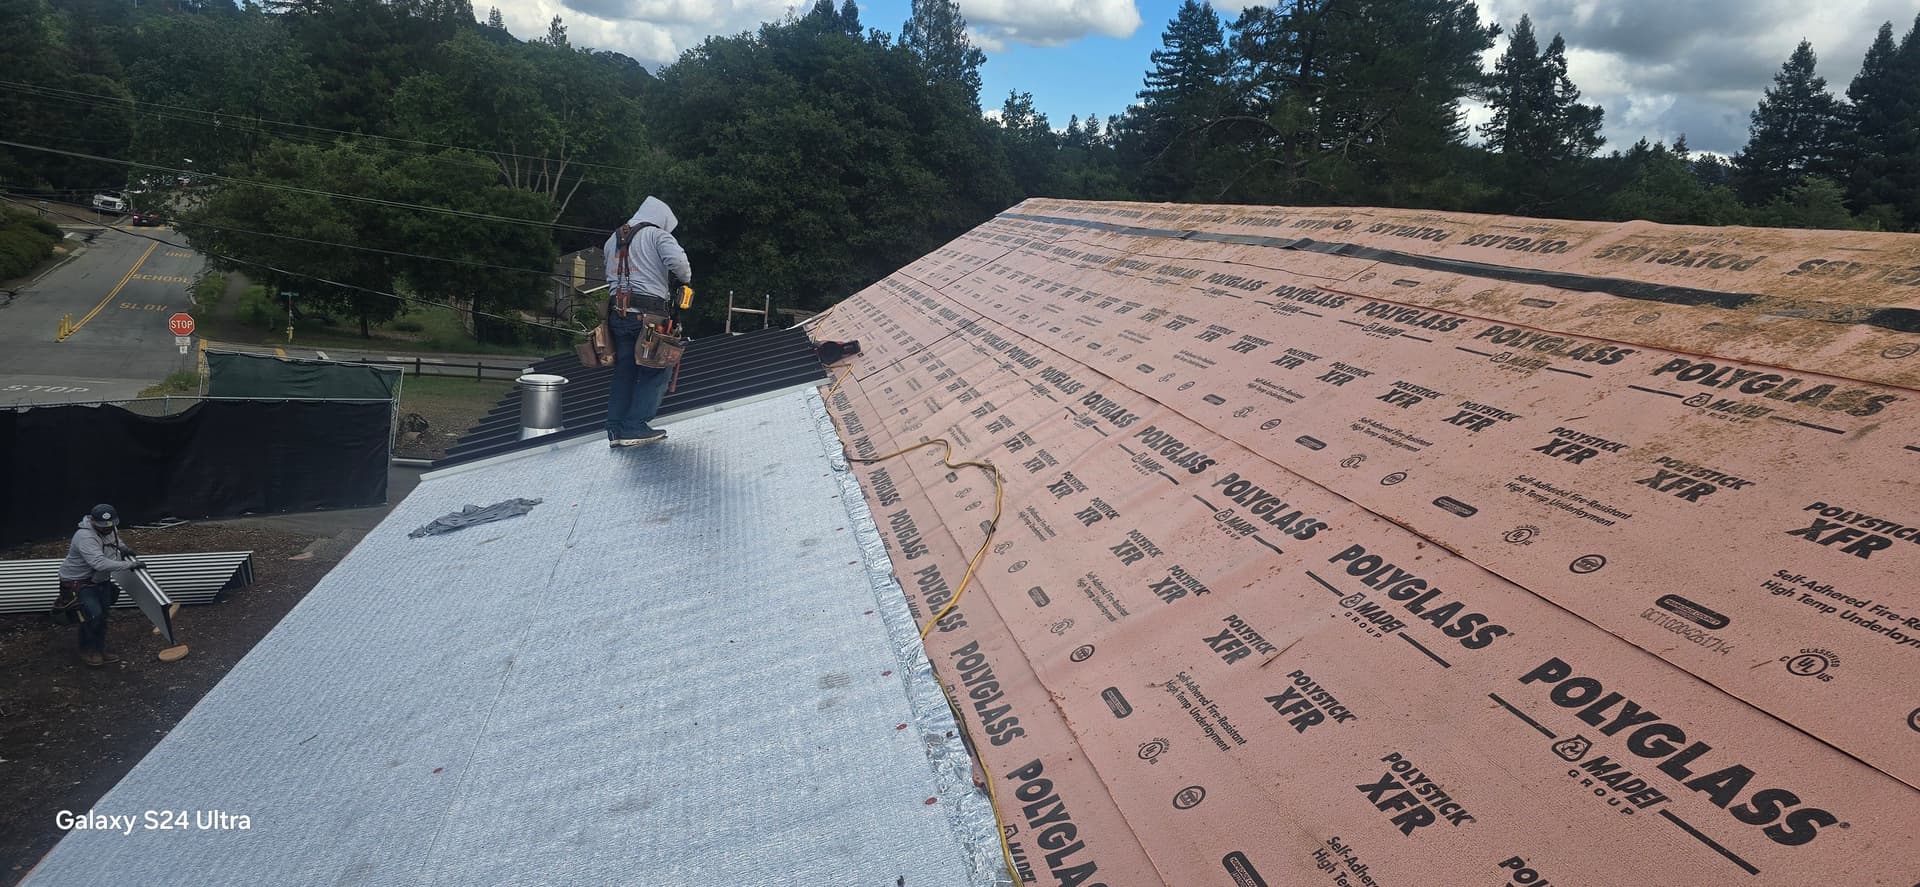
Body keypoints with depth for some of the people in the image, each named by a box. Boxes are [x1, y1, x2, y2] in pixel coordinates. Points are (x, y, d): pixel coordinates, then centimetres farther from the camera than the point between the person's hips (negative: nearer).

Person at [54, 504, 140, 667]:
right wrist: (129, 564, -41)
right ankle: (87, 652, 6)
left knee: (102, 615, 13)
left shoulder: (110, 528, -5)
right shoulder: (85, 537, -32)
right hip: (79, 584, -8)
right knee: (93, 616, -15)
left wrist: (123, 548, 3)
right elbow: (100, 563, -43)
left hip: (101, 580, 8)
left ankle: (99, 651, 26)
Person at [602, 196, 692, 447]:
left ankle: (615, 429, 10)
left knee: (624, 370, 12)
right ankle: (635, 427, -3)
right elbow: (677, 260, -17)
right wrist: (686, 278, 0)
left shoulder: (612, 240, 21)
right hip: (649, 313, -6)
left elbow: (610, 276, 16)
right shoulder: (657, 235, -1)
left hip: (617, 312, 6)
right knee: (657, 371, 3)